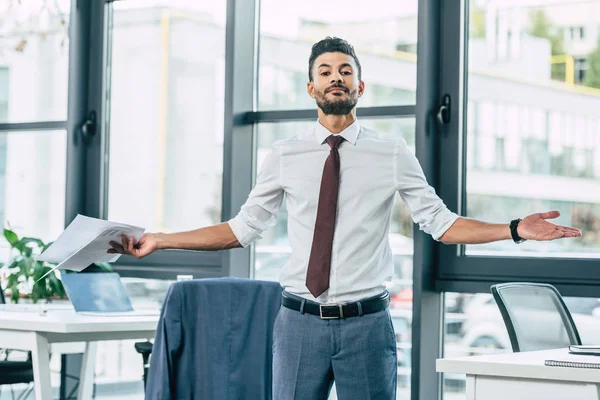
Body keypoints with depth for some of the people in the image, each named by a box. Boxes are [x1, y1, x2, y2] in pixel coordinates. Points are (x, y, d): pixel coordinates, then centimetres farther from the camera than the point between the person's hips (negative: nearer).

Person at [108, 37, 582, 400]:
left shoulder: (392, 153, 3)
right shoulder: (285, 155, 6)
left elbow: (440, 222, 3)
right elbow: (243, 227, 10)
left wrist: (515, 229, -8)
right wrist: (160, 240, 5)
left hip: (366, 323, -1)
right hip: (300, 324, 1)